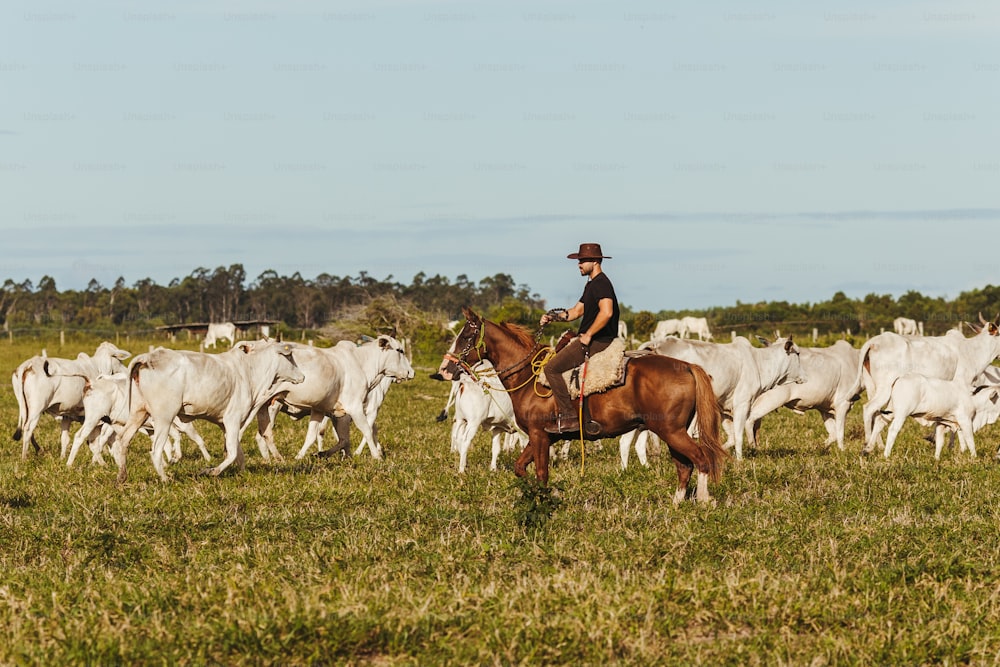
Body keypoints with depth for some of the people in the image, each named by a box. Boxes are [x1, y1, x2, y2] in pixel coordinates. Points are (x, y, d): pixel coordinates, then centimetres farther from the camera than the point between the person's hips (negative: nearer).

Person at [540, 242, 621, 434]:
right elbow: (577, 311, 23)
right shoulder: (592, 284, 19)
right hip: (590, 339, 11)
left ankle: (568, 417, -17)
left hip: (597, 341, -11)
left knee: (552, 368, -15)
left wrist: (588, 335, -22)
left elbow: (606, 312, -29)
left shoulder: (601, 283, -15)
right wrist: (553, 317, 8)